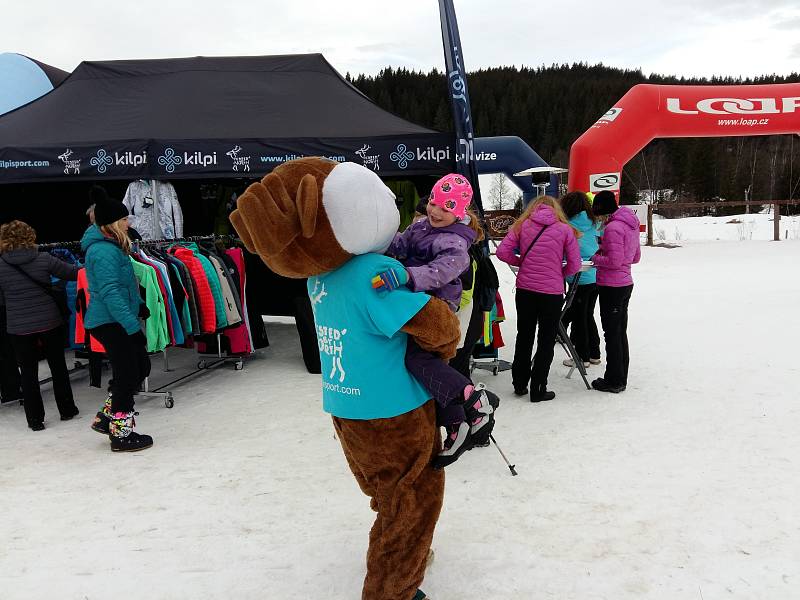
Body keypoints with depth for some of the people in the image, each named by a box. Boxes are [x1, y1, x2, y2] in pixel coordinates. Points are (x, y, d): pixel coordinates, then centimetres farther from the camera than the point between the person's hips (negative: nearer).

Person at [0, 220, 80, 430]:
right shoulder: (44, 259, -7)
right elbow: (73, 273, -1)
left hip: (18, 328, 0)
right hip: (50, 322, 0)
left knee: (28, 373, 9)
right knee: (58, 367, 15)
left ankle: (35, 420, 15)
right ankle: (67, 410, 25)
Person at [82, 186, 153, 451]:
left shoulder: (110, 246, 13)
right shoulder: (104, 251, -19)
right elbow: (110, 293, -25)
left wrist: (138, 305, 27)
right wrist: (133, 327, -27)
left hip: (116, 321, 10)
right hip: (110, 323, -10)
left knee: (140, 366, 15)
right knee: (127, 374, -2)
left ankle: (106, 418, 26)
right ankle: (121, 434, 11)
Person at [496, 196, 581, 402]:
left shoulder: (522, 225, 1)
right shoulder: (565, 229, -3)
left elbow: (502, 252, -6)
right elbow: (574, 265, -3)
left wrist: (521, 262, 10)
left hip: (525, 289, 2)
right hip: (552, 292, -2)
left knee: (524, 336, 18)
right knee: (546, 341, 11)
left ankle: (520, 384, 28)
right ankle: (538, 390, 15)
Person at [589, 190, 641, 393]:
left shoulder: (613, 228, -19)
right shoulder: (631, 224, 11)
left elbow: (614, 261, -22)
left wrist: (596, 258, -6)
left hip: (611, 287, -9)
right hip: (626, 284, 9)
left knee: (612, 334, 0)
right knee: (621, 332, 16)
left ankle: (614, 381, 9)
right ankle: (621, 378, 26)